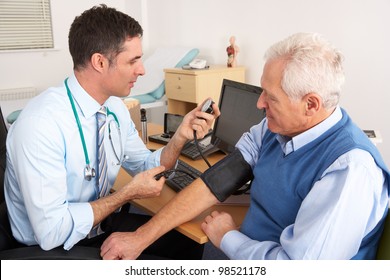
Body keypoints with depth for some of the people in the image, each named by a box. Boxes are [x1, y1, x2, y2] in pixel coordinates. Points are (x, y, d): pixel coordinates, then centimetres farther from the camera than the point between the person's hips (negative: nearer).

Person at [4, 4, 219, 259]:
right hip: (54, 249, -6)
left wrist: (180, 137, -12)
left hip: (102, 225, 7)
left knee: (190, 243, -2)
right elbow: (52, 231, -28)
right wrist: (128, 193, -21)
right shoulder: (41, 123, -29)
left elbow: (146, 166, 6)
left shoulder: (115, 107, -5)